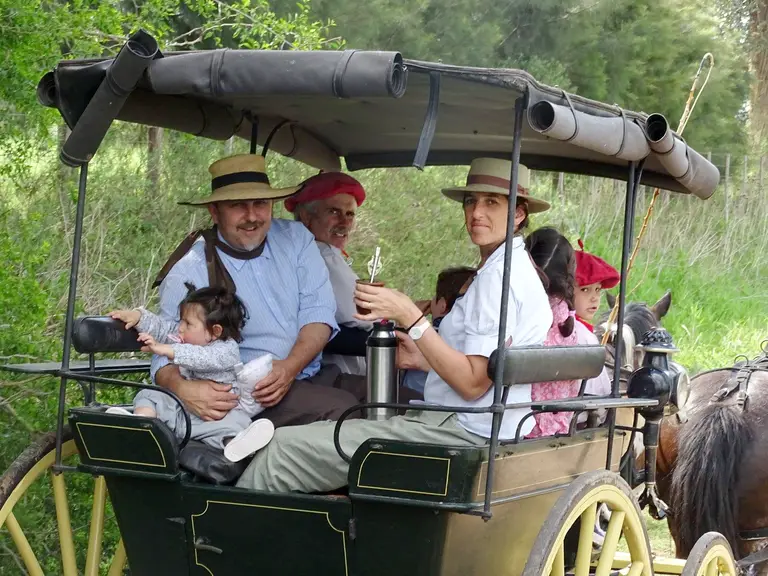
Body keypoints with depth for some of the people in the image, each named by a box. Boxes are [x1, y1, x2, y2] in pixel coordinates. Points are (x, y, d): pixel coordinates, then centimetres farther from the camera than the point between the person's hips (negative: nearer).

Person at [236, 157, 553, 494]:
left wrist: (409, 317, -19)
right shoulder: (517, 270, 19)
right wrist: (422, 359, 18)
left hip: (462, 434, -11)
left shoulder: (498, 275, -13)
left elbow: (472, 383, -20)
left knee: (287, 448, -13)